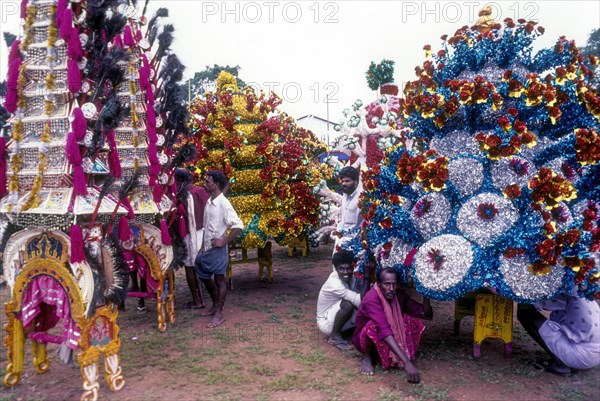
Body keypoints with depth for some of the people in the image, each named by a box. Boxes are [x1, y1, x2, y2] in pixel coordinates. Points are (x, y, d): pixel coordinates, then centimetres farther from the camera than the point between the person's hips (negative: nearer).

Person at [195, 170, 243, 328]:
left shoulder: (223, 204, -18)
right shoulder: (208, 202, 8)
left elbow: (238, 225, -23)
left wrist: (224, 242, -20)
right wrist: (203, 246, 16)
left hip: (217, 250, -9)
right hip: (206, 248, 9)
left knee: (219, 280, 1)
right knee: (204, 277, 19)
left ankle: (219, 314, 11)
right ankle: (215, 305, 37)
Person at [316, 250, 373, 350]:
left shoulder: (347, 278, -5)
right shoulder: (334, 283, -30)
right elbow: (361, 301, -36)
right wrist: (367, 277, -34)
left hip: (336, 319, 8)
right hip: (326, 323, -7)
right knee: (348, 304, -32)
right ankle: (334, 336, -13)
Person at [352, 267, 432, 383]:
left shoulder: (398, 295, -12)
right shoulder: (372, 299, -33)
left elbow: (426, 314, -11)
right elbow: (384, 330, -45)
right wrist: (406, 362, -51)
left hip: (388, 337, 6)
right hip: (364, 338, -6)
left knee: (411, 319, -15)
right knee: (374, 326, -38)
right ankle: (367, 357, -9)